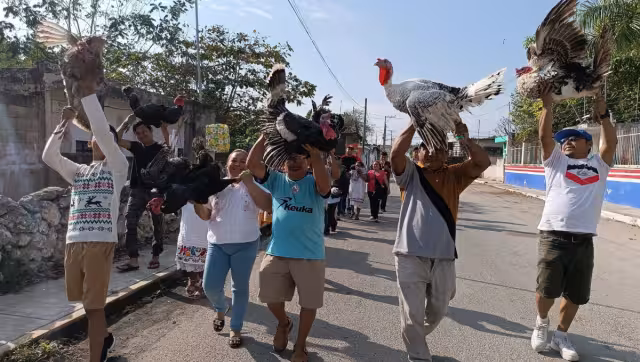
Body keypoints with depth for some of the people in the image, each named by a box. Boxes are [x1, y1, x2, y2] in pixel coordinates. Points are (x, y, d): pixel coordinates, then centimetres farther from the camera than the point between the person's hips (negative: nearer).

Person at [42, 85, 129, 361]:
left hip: (100, 242, -6)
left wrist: (89, 94, -10)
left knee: (94, 305, -3)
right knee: (86, 301, 19)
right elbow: (49, 156, 8)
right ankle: (104, 337, 43)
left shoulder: (117, 166, 2)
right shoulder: (78, 171, 19)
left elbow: (103, 132, -11)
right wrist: (64, 122, 4)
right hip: (73, 242, 6)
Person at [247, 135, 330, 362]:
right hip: (277, 253, 3)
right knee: (271, 298, 15)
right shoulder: (276, 180, 4)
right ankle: (283, 323, 48)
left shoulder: (314, 184, -4)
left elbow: (324, 185, -29)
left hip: (310, 255, -2)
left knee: (309, 303, 10)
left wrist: (313, 149, -34)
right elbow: (252, 164, -9)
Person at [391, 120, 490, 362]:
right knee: (412, 314, 1)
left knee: (438, 310, 19)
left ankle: (415, 339, 46)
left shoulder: (455, 176, 9)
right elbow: (396, 154, -15)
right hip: (411, 255, -3)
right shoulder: (411, 174, 3)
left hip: (443, 257, 3)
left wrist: (464, 139, -17)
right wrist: (414, 125, -18)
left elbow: (483, 162, -5)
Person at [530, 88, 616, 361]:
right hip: (553, 236, -2)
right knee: (547, 290, -2)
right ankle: (541, 323, 28)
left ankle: (561, 336, 30)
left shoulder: (598, 164, 17)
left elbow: (611, 142, 0)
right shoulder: (556, 160, 12)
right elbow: (545, 136, -2)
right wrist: (548, 106, -8)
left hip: (583, 240, 2)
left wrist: (603, 115, -7)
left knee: (576, 295, 10)